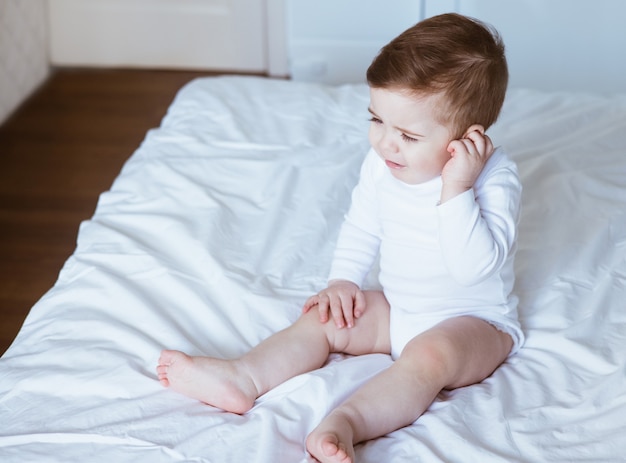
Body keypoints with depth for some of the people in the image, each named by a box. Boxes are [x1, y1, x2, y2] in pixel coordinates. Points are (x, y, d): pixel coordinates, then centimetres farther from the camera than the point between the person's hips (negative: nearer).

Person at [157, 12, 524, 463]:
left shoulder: (495, 179, -24)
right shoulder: (383, 163, -6)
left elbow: (474, 266, -36)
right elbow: (362, 226, 11)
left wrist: (456, 190, -40)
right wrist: (343, 281, -2)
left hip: (472, 322, -7)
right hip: (397, 309, 7)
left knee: (428, 356, -34)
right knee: (324, 317, -4)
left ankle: (347, 421, -52)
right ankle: (242, 377, -20)